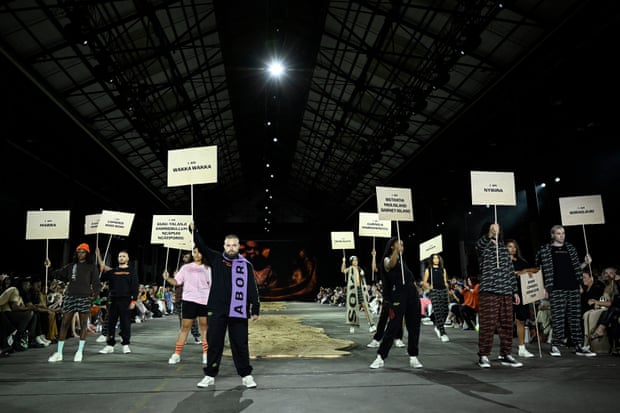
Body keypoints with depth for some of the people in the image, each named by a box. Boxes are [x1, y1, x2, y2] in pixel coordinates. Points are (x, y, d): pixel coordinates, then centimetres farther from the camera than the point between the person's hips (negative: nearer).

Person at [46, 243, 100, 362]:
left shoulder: (92, 266, 4)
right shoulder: (71, 266, 14)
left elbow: (96, 282, -1)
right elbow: (58, 275, 12)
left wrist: (95, 293, -15)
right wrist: (50, 268, -3)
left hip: (85, 297, -3)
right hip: (70, 297, 3)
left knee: (83, 324, 2)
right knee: (64, 323, 3)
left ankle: (80, 352, 11)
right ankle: (59, 353, 10)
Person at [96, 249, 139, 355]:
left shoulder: (131, 272, 6)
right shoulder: (112, 271, 15)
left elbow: (135, 287, 0)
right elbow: (100, 279, 9)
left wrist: (133, 301, -9)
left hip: (125, 301, -3)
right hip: (113, 300, 3)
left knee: (125, 323, -1)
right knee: (110, 323, 5)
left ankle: (125, 345, 8)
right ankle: (109, 345, 13)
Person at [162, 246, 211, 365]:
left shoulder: (208, 268, 9)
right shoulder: (186, 267, 9)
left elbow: (212, 285, 9)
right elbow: (176, 281, 6)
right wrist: (168, 278, -11)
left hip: (205, 301, 0)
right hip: (189, 300, 0)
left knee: (204, 326, 5)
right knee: (185, 326, 1)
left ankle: (206, 354, 12)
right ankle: (177, 354, 9)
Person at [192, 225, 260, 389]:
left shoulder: (246, 265, 3)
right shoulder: (216, 259, 6)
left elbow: (252, 289, 3)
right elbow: (201, 246, -4)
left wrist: (255, 309, -1)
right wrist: (194, 230, -18)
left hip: (238, 312, -1)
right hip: (216, 310, 1)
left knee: (240, 344, 6)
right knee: (214, 343, 9)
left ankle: (246, 375, 19)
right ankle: (210, 375, 22)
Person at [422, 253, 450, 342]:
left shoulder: (443, 269, 17)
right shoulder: (428, 270, 8)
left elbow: (445, 281, 21)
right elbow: (424, 282, 7)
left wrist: (446, 285, 4)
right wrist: (428, 287, -11)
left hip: (443, 291, 4)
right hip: (434, 291, -4)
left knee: (445, 311, 2)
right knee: (437, 312, -11)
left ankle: (438, 327, 28)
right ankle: (443, 334, -11)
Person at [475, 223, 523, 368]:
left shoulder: (504, 248, 19)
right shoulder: (483, 247, 3)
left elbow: (510, 270, 21)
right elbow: (479, 244, -25)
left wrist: (515, 291, 16)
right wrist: (490, 235, -43)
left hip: (506, 292, 5)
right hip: (488, 291, -5)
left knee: (506, 324, 6)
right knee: (487, 324, -6)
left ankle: (506, 355, 16)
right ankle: (483, 356, 2)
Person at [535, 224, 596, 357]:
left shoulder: (570, 248, 16)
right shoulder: (545, 250, 2)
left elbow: (577, 268, 21)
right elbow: (540, 270, 2)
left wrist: (586, 263, 1)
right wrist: (544, 287, -5)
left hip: (573, 287, 4)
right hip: (556, 289, -4)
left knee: (575, 317, 6)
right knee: (557, 318, -4)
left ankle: (579, 346, 12)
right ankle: (555, 346, 3)